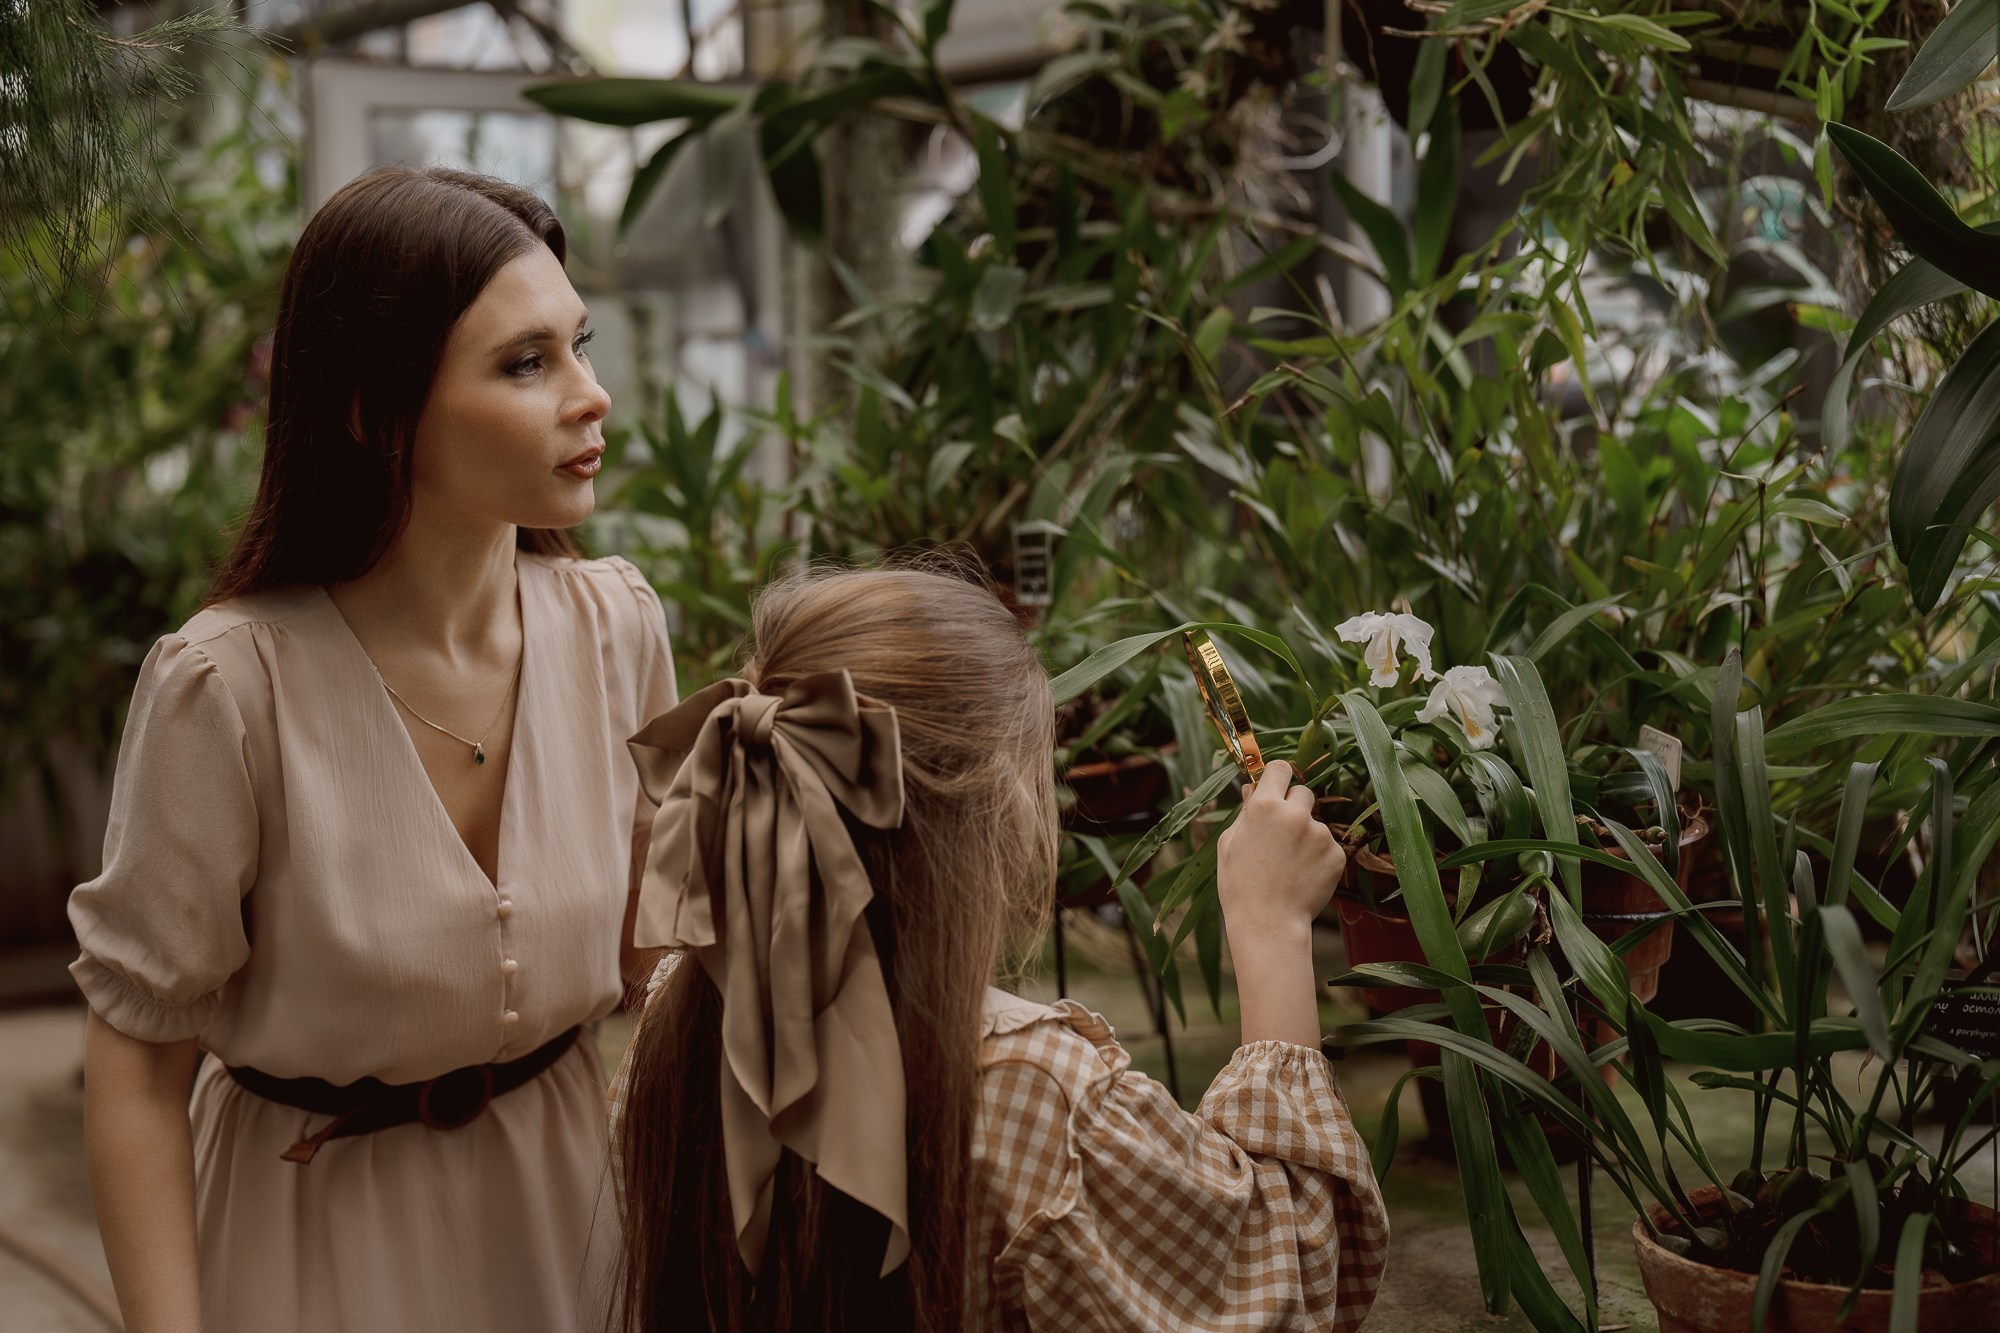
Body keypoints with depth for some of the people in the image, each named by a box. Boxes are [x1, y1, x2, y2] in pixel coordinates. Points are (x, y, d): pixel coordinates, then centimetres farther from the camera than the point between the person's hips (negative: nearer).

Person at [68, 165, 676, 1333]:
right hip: (320, 1221, -4)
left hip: (563, 1186, 4)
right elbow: (137, 1061, -16)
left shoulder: (617, 628, -12)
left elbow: (647, 946, 3)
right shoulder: (230, 686, -25)